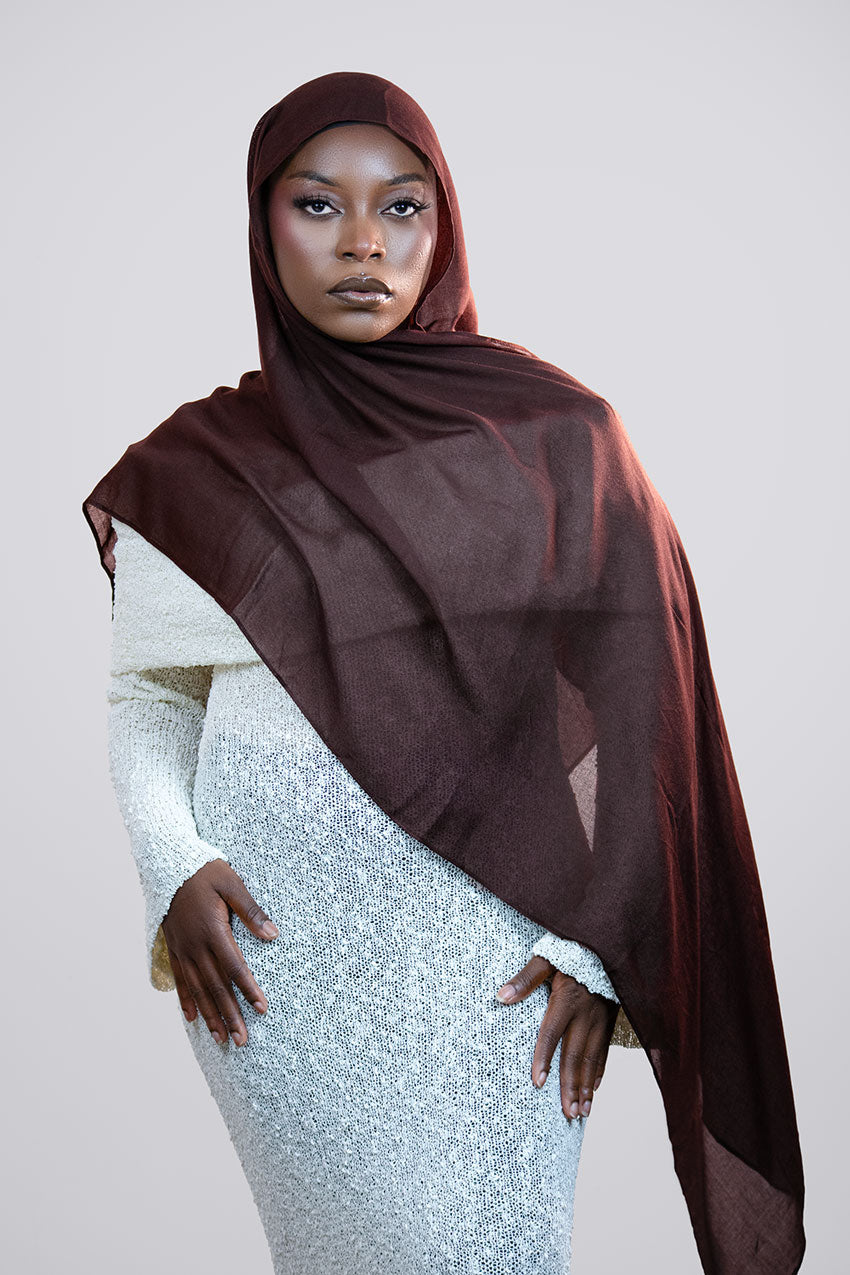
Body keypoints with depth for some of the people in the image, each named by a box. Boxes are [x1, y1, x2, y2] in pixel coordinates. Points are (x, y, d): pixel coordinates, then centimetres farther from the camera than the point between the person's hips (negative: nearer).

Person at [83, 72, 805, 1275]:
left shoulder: (556, 436, 1)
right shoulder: (199, 466, 4)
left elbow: (631, 712, 1)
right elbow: (147, 695, 9)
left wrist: (597, 944, -5)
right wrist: (174, 866, -9)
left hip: (497, 944, 0)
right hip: (278, 935, 0)